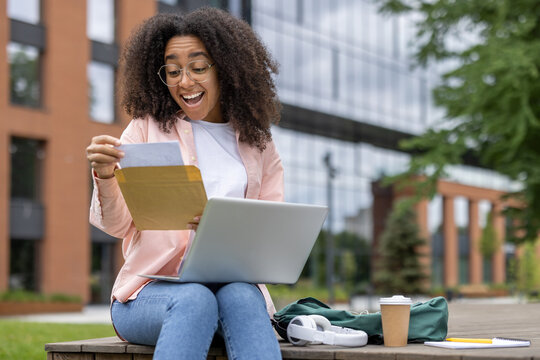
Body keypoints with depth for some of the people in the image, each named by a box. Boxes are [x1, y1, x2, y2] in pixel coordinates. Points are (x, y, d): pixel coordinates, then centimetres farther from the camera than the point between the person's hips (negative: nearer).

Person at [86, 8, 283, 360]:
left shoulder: (258, 145, 15)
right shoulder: (147, 128, 10)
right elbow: (116, 224, 4)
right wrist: (104, 176, -19)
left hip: (234, 282, 2)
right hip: (152, 290, -1)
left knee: (242, 298, -34)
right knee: (194, 300, -36)